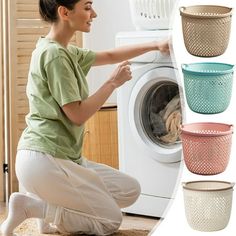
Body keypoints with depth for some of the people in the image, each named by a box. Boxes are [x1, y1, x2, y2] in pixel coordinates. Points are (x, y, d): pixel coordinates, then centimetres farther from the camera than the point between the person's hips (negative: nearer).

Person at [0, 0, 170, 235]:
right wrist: (113, 83, -8)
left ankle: (51, 207, 5)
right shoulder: (54, 55, -17)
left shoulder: (64, 51, 13)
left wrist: (155, 45, 21)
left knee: (130, 190, 9)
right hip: (44, 158, -10)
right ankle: (29, 205, -4)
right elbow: (78, 115, -17)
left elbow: (108, 55, 27)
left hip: (64, 156, 10)